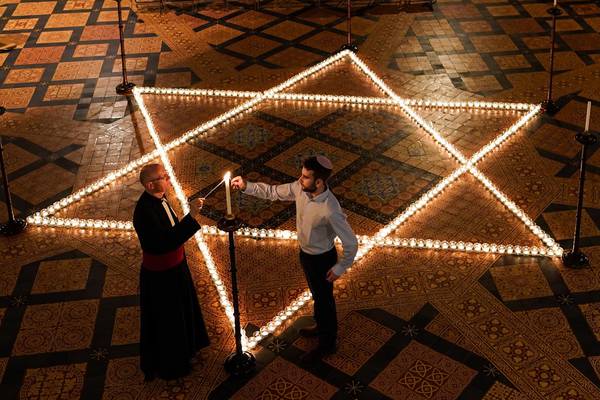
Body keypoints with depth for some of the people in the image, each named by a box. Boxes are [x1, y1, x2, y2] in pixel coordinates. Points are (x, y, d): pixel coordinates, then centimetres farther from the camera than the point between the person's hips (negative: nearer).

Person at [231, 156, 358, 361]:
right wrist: (246, 186, -15)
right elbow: (273, 192, -2)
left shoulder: (330, 210, -39)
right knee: (317, 295, 30)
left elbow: (351, 243, -28)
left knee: (324, 300, 16)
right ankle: (321, 326, 56)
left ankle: (327, 344, 40)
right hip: (305, 253, 7)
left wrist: (339, 268, -18)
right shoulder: (300, 188, -18)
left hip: (322, 259, -7)